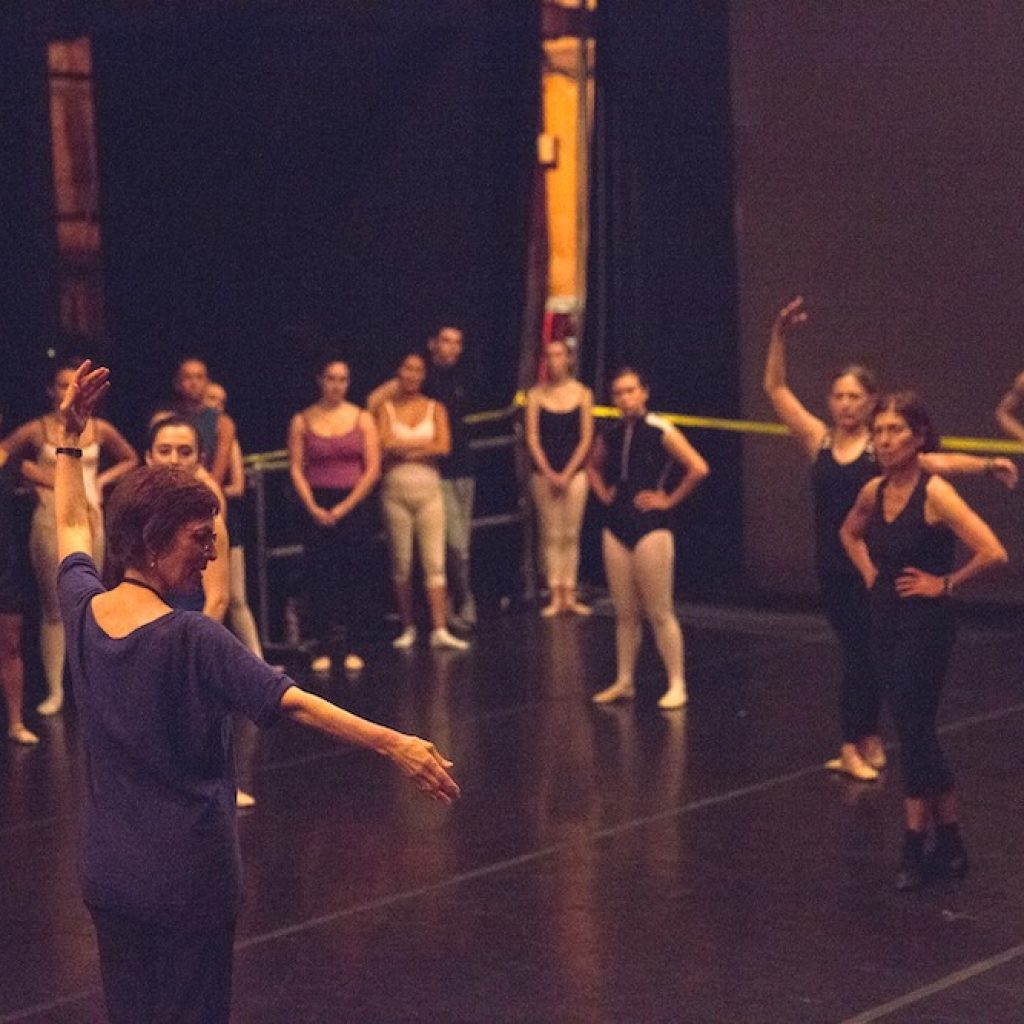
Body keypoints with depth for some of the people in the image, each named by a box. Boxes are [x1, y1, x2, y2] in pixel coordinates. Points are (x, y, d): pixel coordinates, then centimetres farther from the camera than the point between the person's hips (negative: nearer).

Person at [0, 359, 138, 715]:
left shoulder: (100, 430, 5)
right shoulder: (37, 430, -1)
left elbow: (130, 460, 19)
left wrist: (101, 481, 4)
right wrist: (38, 478, -4)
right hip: (50, 520, -2)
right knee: (53, 608, 1)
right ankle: (54, 690, 4)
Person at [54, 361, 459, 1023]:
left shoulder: (84, 611, -2)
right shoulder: (191, 640, -22)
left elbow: (73, 526, 17)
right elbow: (290, 702, -28)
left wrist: (70, 440, 27)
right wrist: (393, 744, -32)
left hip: (107, 874, 7)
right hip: (186, 880, -6)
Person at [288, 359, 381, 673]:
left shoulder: (362, 419, 4)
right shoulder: (302, 421, 4)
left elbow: (373, 470, 0)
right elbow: (296, 469, 1)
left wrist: (345, 507, -7)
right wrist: (313, 508, -10)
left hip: (354, 505, 0)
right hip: (317, 507, 0)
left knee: (354, 577, 0)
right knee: (320, 576, -3)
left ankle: (351, 648, 6)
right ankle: (324, 649, 1)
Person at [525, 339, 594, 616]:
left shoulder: (582, 393, 2)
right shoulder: (536, 395, 3)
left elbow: (585, 439, 0)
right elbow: (532, 438, 0)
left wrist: (567, 474, -7)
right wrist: (549, 473, -9)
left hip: (574, 472, 0)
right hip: (545, 473, 0)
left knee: (571, 535, 1)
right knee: (551, 535, 1)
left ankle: (569, 596, 5)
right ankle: (555, 596, 4)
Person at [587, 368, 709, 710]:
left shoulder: (660, 432, -9)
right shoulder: (611, 436, 9)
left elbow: (698, 469, -17)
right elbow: (594, 468, 30)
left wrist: (670, 500, -11)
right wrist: (604, 495, 13)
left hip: (650, 527, -6)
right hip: (616, 526, 6)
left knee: (659, 613, -4)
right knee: (624, 613, 11)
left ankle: (676, 685, 2)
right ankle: (624, 682, 18)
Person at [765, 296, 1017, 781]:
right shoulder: (818, 440, 1)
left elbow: (938, 462, -16)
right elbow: (775, 388, 0)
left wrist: (987, 464, -31)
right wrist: (780, 335, -10)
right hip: (832, 567, 2)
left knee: (863, 655, 1)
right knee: (858, 654, 11)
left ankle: (856, 746, 14)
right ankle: (868, 741, 22)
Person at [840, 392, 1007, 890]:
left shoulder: (935, 492, -17)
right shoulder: (874, 491, 3)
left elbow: (992, 552, -27)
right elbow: (850, 533, 27)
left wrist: (945, 584, -16)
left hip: (925, 625, -7)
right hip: (885, 620, 7)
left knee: (914, 732, -3)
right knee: (916, 734, 12)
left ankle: (914, 849, 7)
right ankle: (949, 845, 23)